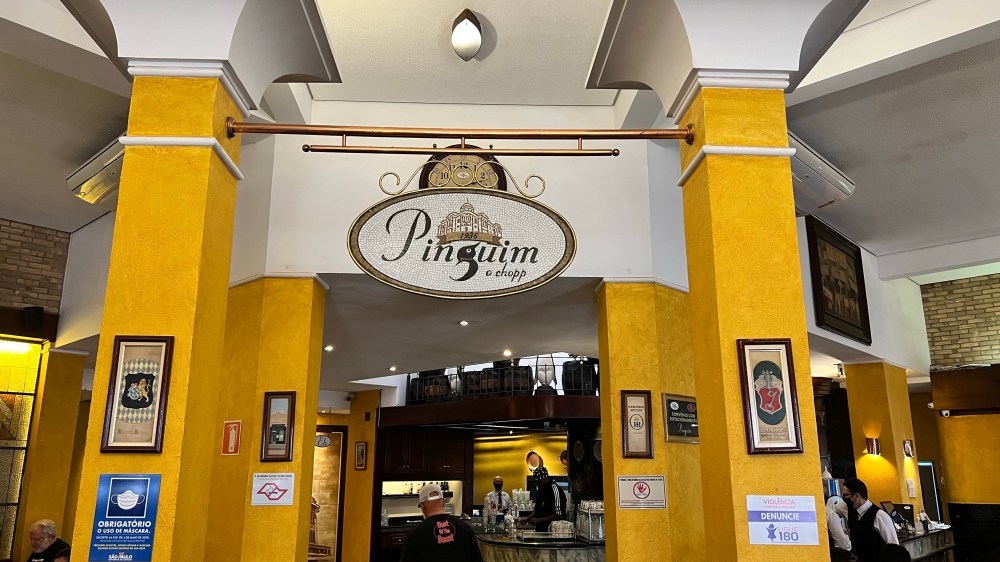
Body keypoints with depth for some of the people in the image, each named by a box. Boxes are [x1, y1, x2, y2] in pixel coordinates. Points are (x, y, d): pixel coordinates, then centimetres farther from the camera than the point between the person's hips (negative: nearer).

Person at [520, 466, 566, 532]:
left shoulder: (555, 490, -16)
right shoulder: (539, 491, 10)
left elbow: (558, 515, -18)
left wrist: (539, 520, -17)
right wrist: (528, 518, 5)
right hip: (540, 529, 8)